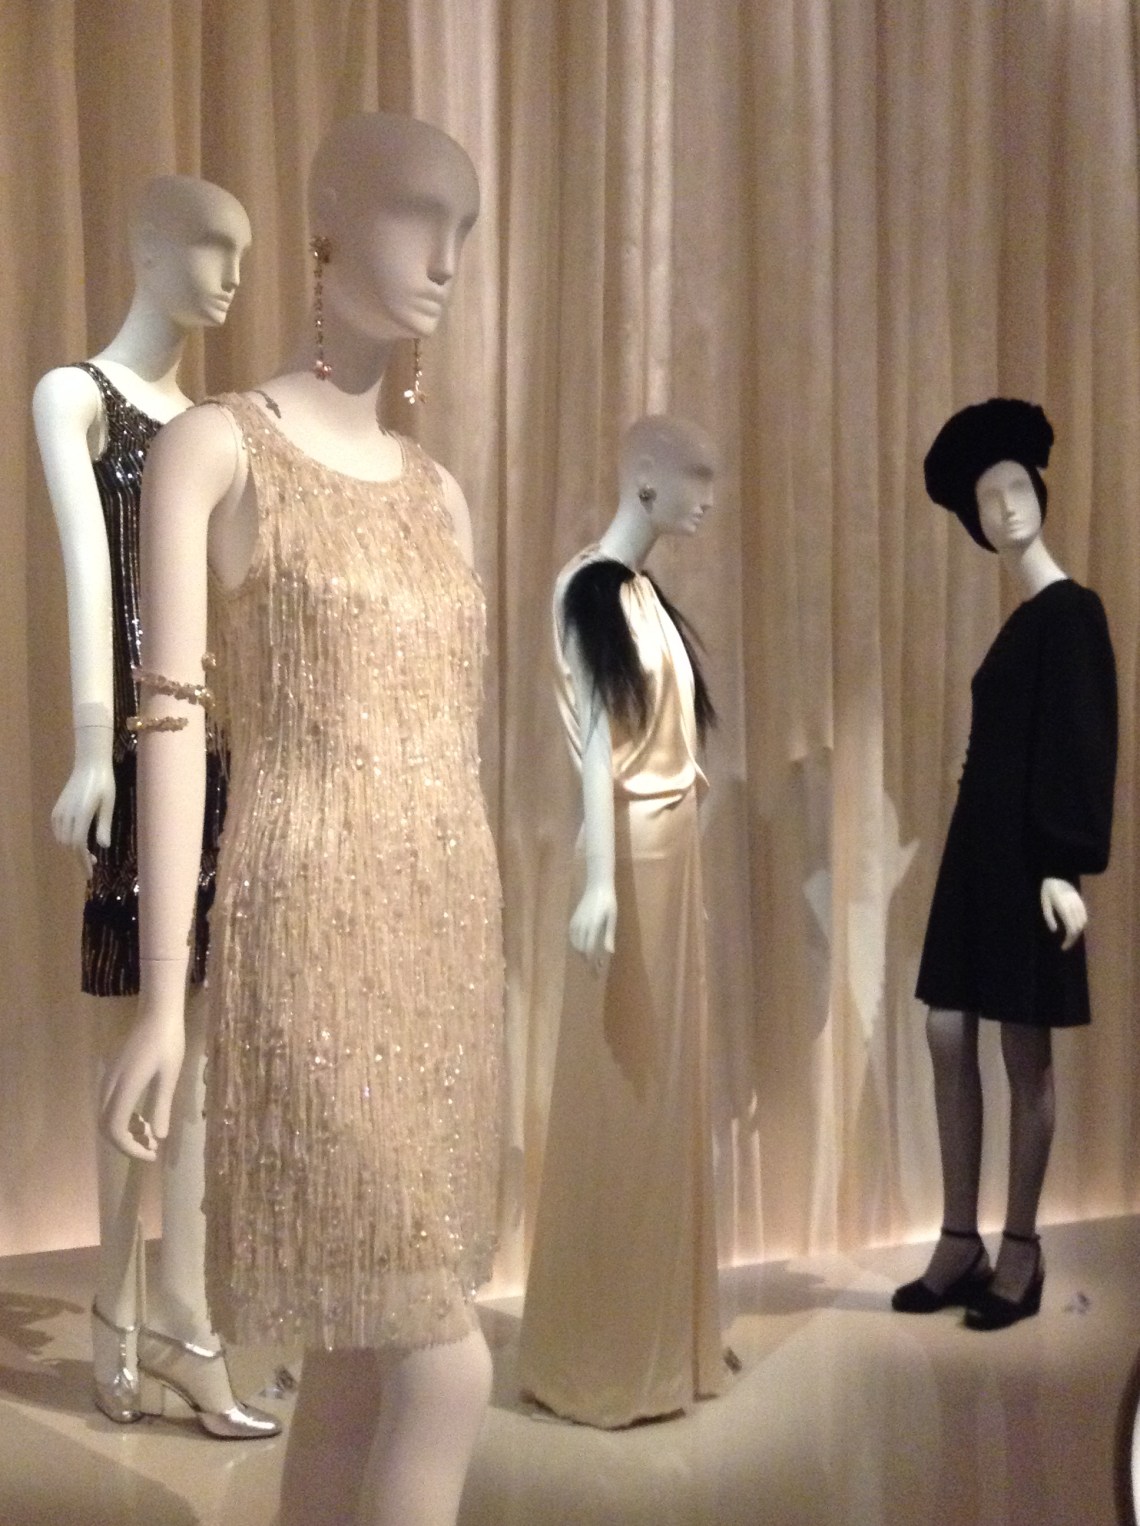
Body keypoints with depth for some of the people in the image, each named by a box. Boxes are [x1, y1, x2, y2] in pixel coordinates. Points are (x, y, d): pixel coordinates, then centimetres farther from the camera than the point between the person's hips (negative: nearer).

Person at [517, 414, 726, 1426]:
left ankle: (661, 1336, 26)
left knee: (668, 1093, 14)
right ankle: (603, 1357, 12)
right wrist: (599, 881, -24)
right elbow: (597, 739, -19)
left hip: (675, 854, 9)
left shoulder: (644, 591, 14)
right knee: (622, 1098, -1)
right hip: (632, 862, -9)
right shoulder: (591, 589, -12)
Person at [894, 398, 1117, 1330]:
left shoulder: (1073, 612, -9)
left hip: (1029, 854, -8)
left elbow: (1085, 744, -15)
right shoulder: (1020, 622, 16)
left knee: (1025, 1049, -1)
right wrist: (988, 847, 14)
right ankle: (962, 1242, 15)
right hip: (979, 845, 9)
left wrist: (1066, 866, -21)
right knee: (950, 1036, 6)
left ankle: (1021, 1253, 10)